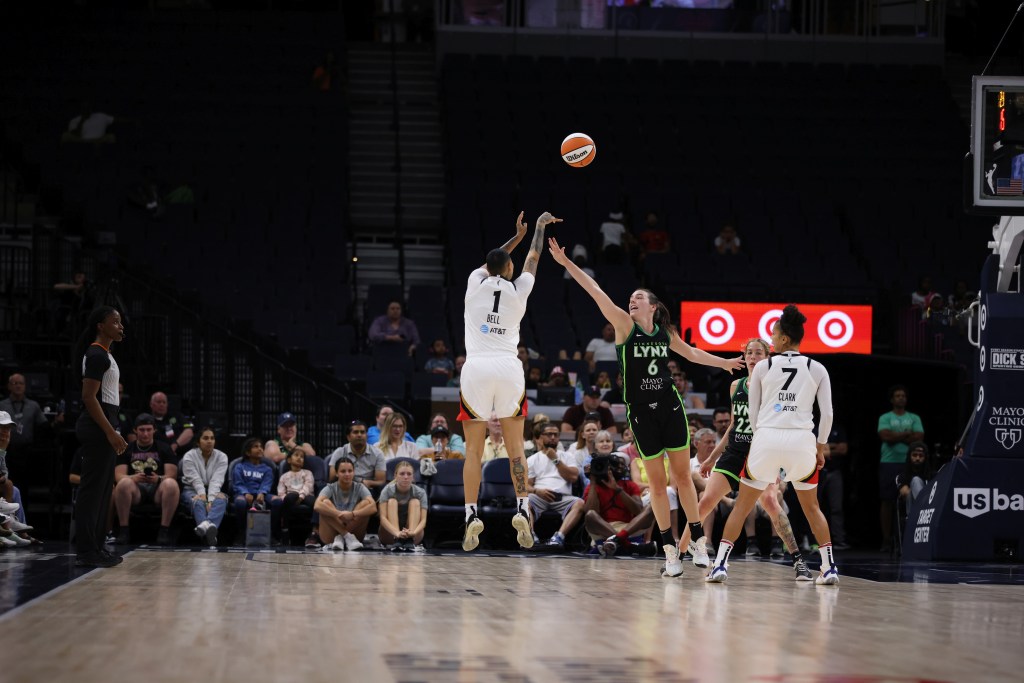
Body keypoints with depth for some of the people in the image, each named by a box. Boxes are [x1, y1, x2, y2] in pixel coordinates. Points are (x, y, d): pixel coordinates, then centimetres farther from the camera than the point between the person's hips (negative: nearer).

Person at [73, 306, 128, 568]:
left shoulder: (102, 354, 17)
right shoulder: (97, 355, -13)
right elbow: (88, 397, -20)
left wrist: (113, 432, 22)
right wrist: (110, 432, -22)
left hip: (103, 427, 10)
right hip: (97, 427, -10)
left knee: (102, 489, 12)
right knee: (93, 488, -8)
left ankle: (95, 547, 16)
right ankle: (87, 551, -8)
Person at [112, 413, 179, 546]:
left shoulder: (164, 449, 13)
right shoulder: (127, 449, 14)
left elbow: (171, 475, 1)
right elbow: (119, 476, 1)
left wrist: (158, 479, -22)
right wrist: (134, 478, -21)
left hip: (157, 488, 0)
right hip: (136, 487, 0)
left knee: (171, 484, -34)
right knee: (124, 484, -35)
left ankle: (164, 531, -32)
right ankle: (123, 531, -30)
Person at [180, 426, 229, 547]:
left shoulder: (221, 457, 0)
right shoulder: (189, 457, -3)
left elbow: (216, 481, -14)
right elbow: (195, 480, -15)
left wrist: (210, 500, -30)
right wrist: (202, 496, -33)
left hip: (214, 491, 1)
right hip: (192, 490, -1)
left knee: (221, 499, -33)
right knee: (198, 501, -36)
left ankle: (206, 525, -67)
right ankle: (208, 529, -69)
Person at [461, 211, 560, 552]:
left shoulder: (476, 281, 8)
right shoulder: (518, 290, 7)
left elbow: (492, 262, 31)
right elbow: (533, 258, 25)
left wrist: (516, 235, 41)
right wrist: (540, 226, 40)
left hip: (476, 369, 0)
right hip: (509, 368, 0)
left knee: (473, 449, 5)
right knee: (515, 444, 9)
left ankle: (471, 514, -7)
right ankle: (522, 509, -6)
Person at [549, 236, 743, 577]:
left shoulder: (665, 332, 6)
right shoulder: (625, 325, -4)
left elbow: (691, 353, 25)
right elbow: (596, 291, -12)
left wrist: (724, 363, 32)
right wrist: (566, 263, -18)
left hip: (670, 406, 2)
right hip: (640, 410, -2)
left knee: (683, 474, 4)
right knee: (657, 481, 2)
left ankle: (698, 541, 10)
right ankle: (669, 550, 8)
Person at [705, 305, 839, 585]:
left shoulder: (763, 367, 5)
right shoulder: (817, 369, 6)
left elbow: (752, 412, 9)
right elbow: (827, 414, 3)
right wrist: (821, 447, 14)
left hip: (766, 439, -1)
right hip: (802, 441, 1)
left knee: (742, 505, 12)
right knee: (811, 506, 19)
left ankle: (720, 564, 3)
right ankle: (830, 568, 11)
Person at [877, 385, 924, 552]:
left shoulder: (914, 418, 14)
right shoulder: (885, 418, 10)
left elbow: (919, 438, -1)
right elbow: (885, 436, -8)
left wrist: (896, 436, -6)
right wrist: (907, 434, -4)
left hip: (909, 463, 1)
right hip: (889, 463, -1)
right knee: (887, 501, -2)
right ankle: (886, 540, 0)